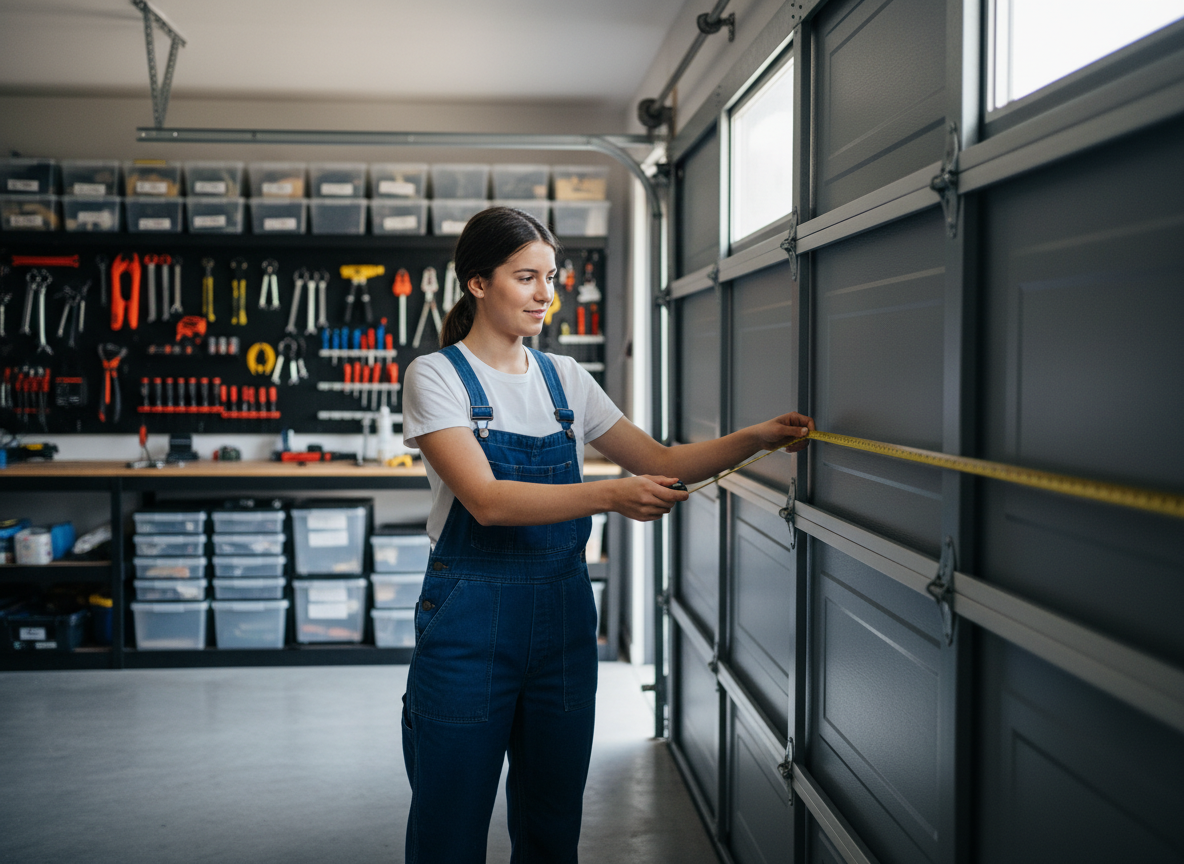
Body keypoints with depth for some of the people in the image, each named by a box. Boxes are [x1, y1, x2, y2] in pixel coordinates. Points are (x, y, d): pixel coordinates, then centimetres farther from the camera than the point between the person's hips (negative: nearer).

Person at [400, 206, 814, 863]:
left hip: (562, 616, 5)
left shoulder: (564, 377, 9)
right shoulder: (436, 375, -6)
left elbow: (659, 461, 9)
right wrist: (610, 496, -30)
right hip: (470, 619, -5)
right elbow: (486, 499, -20)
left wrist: (757, 437, -5)